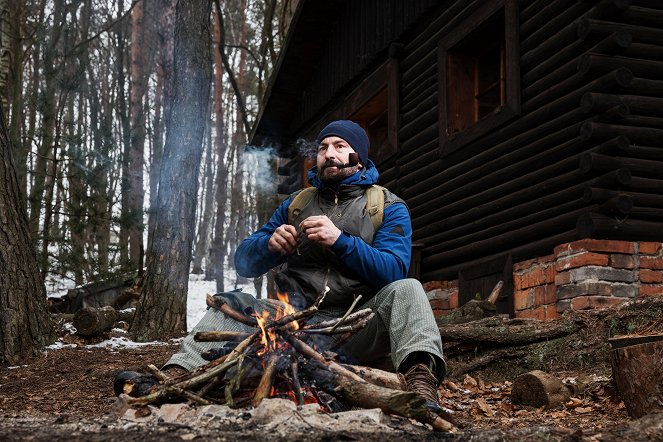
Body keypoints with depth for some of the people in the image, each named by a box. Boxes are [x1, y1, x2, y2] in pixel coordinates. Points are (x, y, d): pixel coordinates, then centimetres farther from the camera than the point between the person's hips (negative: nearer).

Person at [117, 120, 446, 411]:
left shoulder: (388, 207, 6)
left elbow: (393, 271, -10)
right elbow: (244, 263, 13)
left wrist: (341, 240, -22)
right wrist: (270, 245, -10)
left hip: (356, 327, -3)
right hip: (297, 321, 4)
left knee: (405, 290, -29)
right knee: (232, 303, -13)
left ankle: (420, 379, -53)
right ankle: (176, 375, -31)